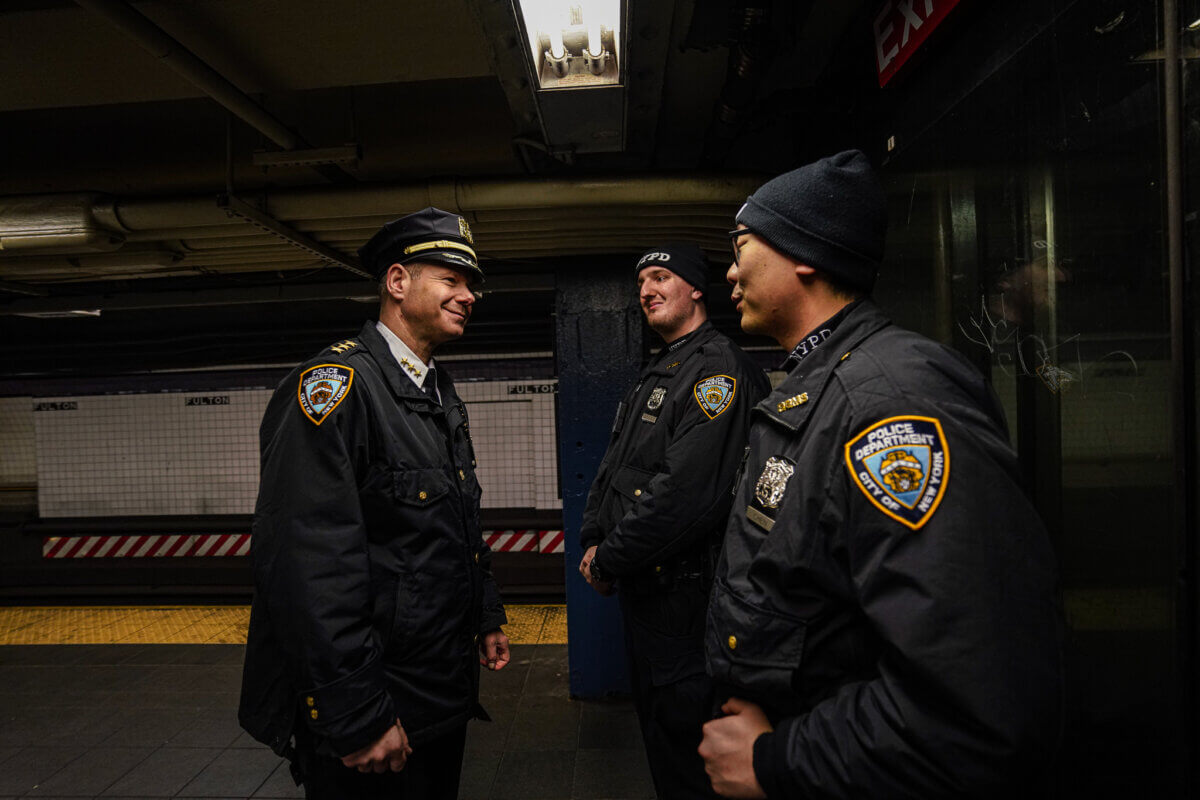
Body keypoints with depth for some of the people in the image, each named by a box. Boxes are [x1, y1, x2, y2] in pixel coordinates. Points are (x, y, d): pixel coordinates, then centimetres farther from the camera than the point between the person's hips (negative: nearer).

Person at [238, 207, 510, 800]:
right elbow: (308, 567, -26)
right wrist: (358, 718, -24)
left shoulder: (442, 394, 9)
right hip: (371, 707, -8)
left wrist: (486, 617, 16)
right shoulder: (333, 386, -20)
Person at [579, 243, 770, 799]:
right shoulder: (654, 374, 13)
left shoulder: (719, 368, -18)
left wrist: (609, 561, -18)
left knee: (682, 738, 8)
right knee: (652, 712, 23)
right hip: (641, 584, 9)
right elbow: (612, 467, 15)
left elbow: (687, 493, -27)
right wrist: (593, 542, 2)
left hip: (681, 589, -9)